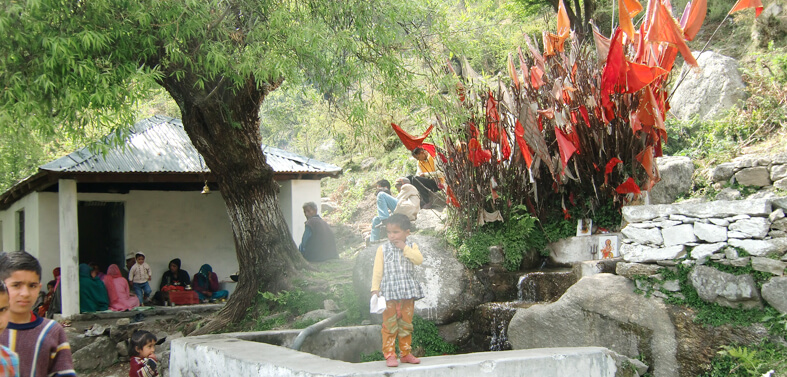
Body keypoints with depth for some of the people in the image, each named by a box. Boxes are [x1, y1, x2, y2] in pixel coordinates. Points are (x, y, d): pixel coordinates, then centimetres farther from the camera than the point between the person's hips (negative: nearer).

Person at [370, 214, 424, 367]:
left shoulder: (411, 247, 6)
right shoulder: (383, 249, 2)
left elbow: (419, 259, -13)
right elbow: (378, 270, 0)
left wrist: (404, 248, -15)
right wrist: (375, 288, -7)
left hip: (408, 292, 2)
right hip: (389, 292, -2)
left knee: (406, 323, 10)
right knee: (389, 323, -3)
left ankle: (405, 353, 19)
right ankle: (389, 354, 1)